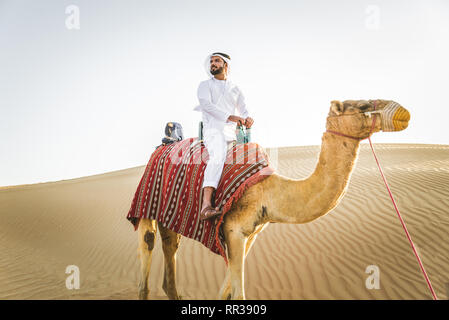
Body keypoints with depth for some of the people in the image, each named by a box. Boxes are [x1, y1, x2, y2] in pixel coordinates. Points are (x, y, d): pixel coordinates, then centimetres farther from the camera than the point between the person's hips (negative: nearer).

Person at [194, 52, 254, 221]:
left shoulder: (235, 89, 25)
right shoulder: (205, 85, 13)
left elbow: (243, 110, 16)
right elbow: (206, 104, -6)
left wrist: (247, 119, -10)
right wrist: (229, 116, -18)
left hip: (230, 133, 6)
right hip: (213, 129, -5)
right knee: (218, 156, -33)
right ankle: (206, 206, -49)